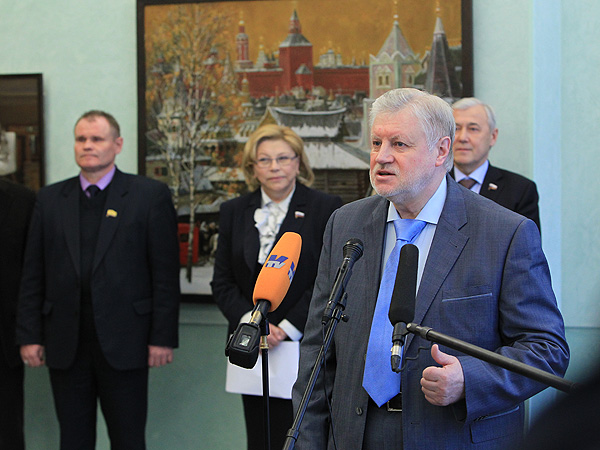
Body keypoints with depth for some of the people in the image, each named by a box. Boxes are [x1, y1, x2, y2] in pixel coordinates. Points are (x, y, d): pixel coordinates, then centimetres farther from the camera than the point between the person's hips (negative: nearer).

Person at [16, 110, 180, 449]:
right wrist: (29, 335, 3)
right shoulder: (50, 199, 10)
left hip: (123, 344, -3)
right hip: (65, 345, 3)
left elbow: (166, 274, -4)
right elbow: (33, 276, 9)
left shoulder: (151, 196, -1)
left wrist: (163, 338, -8)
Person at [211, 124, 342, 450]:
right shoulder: (234, 212, 11)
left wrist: (287, 328, -12)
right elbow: (222, 282, 8)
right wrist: (251, 322, -8)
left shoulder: (326, 209, -1)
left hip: (303, 349, -4)